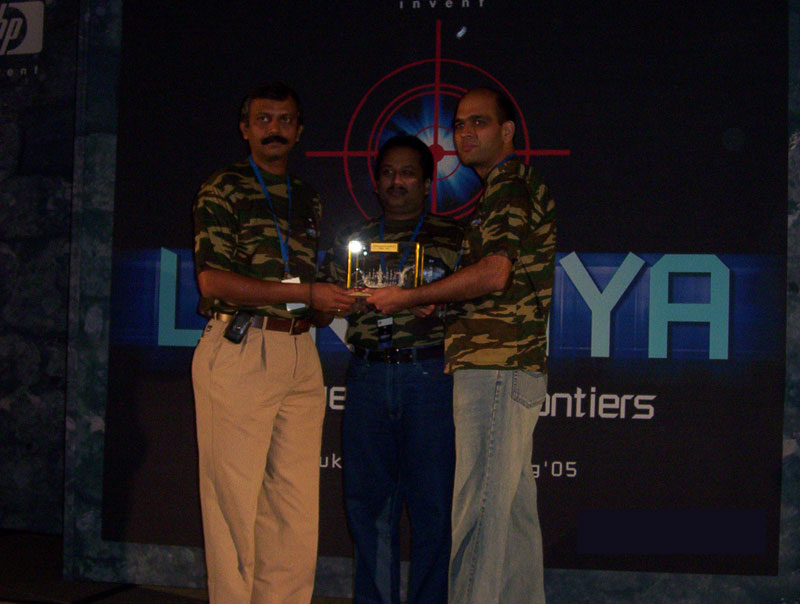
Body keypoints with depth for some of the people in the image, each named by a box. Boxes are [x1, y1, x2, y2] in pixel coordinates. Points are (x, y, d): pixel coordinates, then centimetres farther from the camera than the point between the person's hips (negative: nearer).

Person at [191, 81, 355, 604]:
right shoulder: (223, 190, 1)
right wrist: (305, 293, -13)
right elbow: (213, 282, -10)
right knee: (235, 497, -2)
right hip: (240, 351, -6)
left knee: (297, 501, 5)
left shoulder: (309, 200, 20)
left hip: (301, 354, 6)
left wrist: (339, 300, 5)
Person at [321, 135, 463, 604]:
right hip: (369, 375, 3)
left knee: (432, 499, -3)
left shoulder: (454, 239, 9)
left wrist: (439, 306, -13)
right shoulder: (352, 241, 18)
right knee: (367, 497, 4)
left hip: (430, 375, -3)